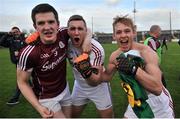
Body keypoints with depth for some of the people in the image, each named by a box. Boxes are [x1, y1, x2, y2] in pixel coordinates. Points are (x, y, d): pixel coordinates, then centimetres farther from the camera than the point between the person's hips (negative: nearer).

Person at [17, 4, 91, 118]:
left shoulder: (63, 34, -20)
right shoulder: (29, 53, -30)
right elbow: (22, 82, -15)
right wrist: (38, 107, -23)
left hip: (64, 89, 5)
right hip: (46, 97, -4)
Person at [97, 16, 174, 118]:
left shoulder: (146, 52, -26)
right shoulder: (115, 56, -10)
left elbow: (157, 88, -35)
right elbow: (107, 77, 6)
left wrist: (134, 69, -45)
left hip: (158, 103, -4)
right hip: (136, 102, 4)